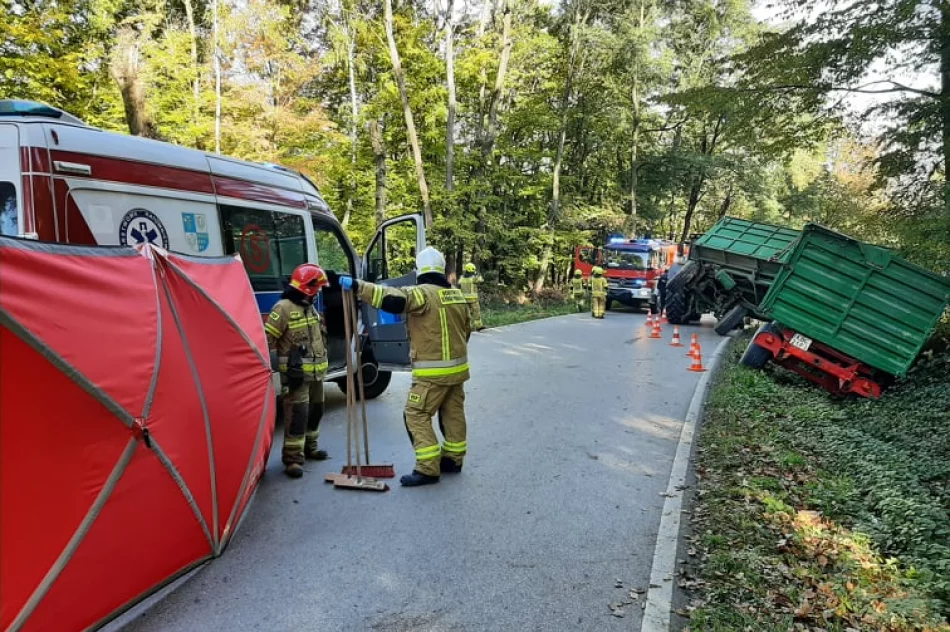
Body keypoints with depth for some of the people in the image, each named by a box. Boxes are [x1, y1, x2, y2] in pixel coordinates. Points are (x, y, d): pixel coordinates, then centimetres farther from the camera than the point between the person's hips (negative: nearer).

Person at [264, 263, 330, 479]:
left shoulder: (310, 307, 14)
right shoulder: (283, 308, -15)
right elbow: (267, 339, -16)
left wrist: (321, 361, 25)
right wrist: (288, 362, -15)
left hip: (315, 372, 9)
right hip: (296, 373, -9)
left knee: (315, 412, 17)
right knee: (297, 415, -9)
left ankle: (310, 447, 34)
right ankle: (293, 458, -2)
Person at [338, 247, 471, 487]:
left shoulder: (423, 293, -15)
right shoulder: (457, 295, 10)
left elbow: (392, 299, -32)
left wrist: (358, 286, -30)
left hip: (433, 372, -8)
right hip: (457, 368, 8)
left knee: (416, 415, -1)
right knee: (453, 414, 17)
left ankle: (428, 469, -1)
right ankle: (453, 459, 30)